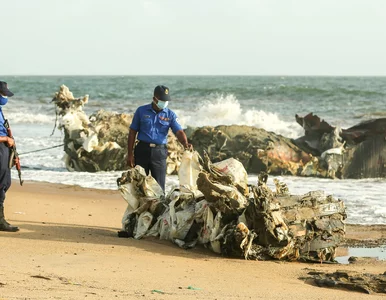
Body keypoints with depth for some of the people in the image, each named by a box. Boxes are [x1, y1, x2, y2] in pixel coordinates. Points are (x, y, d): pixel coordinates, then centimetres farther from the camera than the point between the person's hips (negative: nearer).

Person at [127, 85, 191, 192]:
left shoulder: (170, 115, 4)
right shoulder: (141, 111, 3)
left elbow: (179, 132, -6)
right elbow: (132, 132, 5)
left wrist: (185, 143, -29)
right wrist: (130, 155, 0)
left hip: (159, 152, 0)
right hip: (142, 150, 0)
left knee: (159, 186, 0)